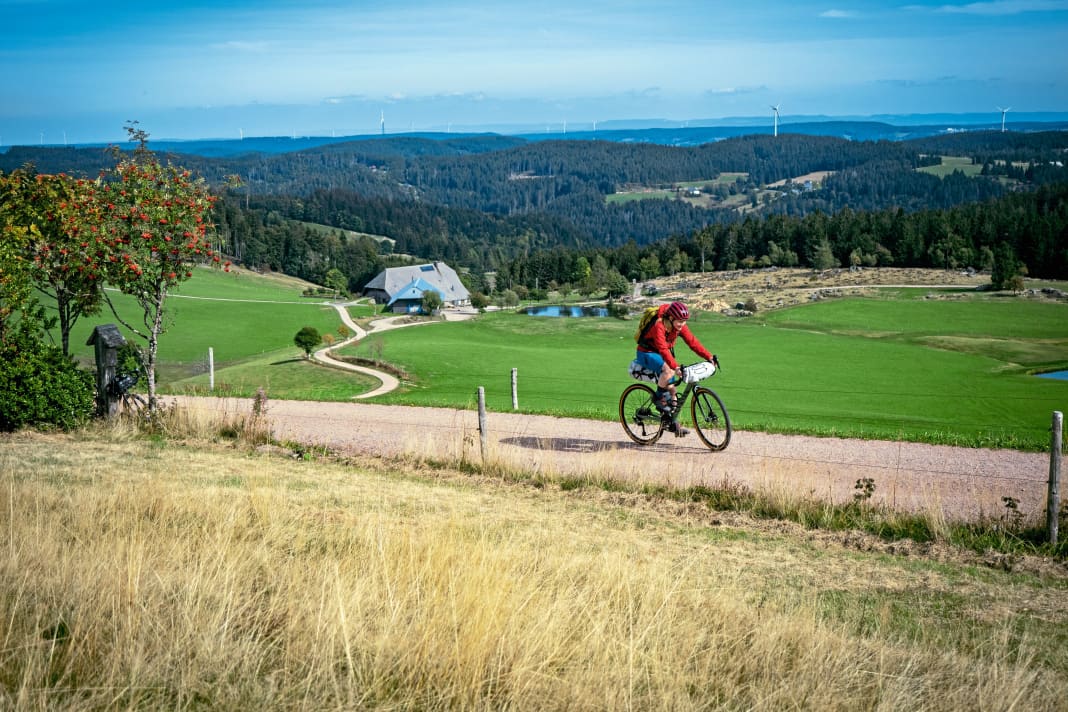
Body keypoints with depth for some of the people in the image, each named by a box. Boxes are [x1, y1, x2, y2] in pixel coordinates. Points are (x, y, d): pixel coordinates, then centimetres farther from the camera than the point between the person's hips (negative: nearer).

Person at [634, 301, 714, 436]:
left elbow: (693, 342, -9)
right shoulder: (659, 325, -30)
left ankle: (673, 423, 8)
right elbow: (663, 349, -40)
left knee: (671, 388, 2)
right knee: (668, 370, -35)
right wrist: (676, 367, -50)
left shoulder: (680, 326, -8)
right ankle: (658, 398, -13)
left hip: (661, 354, 8)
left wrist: (709, 357, -19)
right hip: (647, 354, -8)